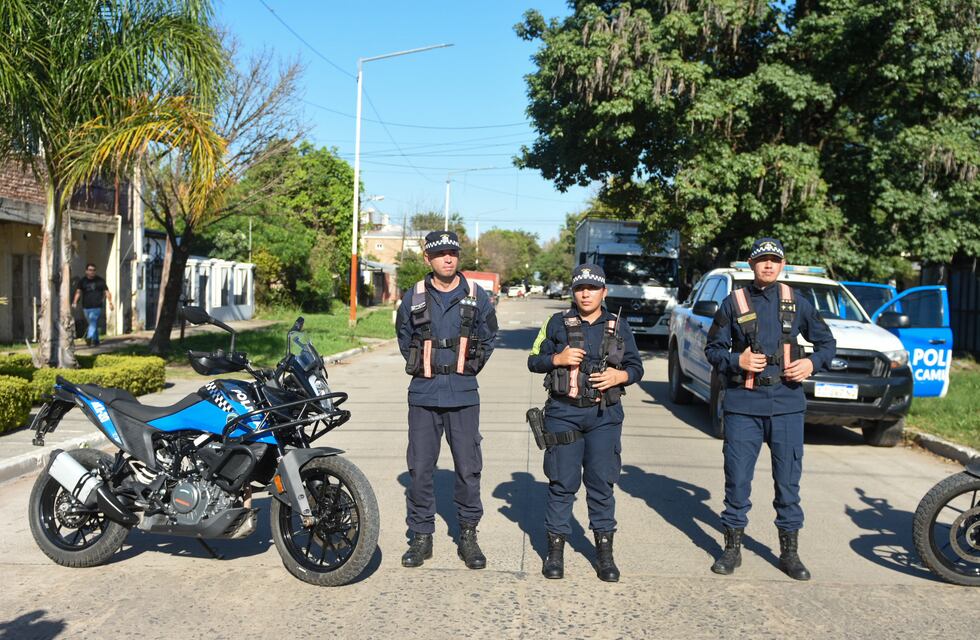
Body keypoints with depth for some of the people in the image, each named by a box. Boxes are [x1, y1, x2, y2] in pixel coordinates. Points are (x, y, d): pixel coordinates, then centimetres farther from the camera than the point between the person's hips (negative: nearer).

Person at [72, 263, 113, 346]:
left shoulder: (100, 280, 5)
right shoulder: (82, 281, 8)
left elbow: (106, 292, 6)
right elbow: (78, 292, -2)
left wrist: (110, 303, -2)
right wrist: (75, 302, -16)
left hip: (96, 307, -3)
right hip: (86, 307, 3)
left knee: (93, 322, -18)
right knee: (92, 324, 12)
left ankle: (89, 337, -30)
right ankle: (95, 340, 22)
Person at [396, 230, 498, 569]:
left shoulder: (477, 296, 2)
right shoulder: (414, 297, 3)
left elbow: (488, 337, 14)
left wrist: (470, 367, 7)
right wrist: (419, 366, 9)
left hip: (463, 395, 0)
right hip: (423, 394, 1)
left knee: (468, 468, 3)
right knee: (419, 469, 5)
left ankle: (468, 535, 18)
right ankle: (421, 536, 18)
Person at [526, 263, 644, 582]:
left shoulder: (618, 327, 8)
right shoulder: (558, 323, 4)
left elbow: (636, 366, 12)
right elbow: (533, 360, 7)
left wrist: (620, 376, -9)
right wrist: (557, 359, -12)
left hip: (604, 415, 1)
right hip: (563, 412, -1)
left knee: (602, 483, 4)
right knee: (562, 483, 3)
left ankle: (604, 552, 16)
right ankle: (555, 549, 15)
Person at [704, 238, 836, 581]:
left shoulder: (796, 302, 8)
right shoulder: (734, 303, 4)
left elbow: (827, 342, 15)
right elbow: (713, 348, 7)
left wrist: (813, 363, -4)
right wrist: (737, 360, -12)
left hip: (787, 402, 1)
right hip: (743, 403, -1)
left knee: (788, 478, 6)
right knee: (737, 478, 3)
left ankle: (789, 551, 20)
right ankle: (732, 547, 18)